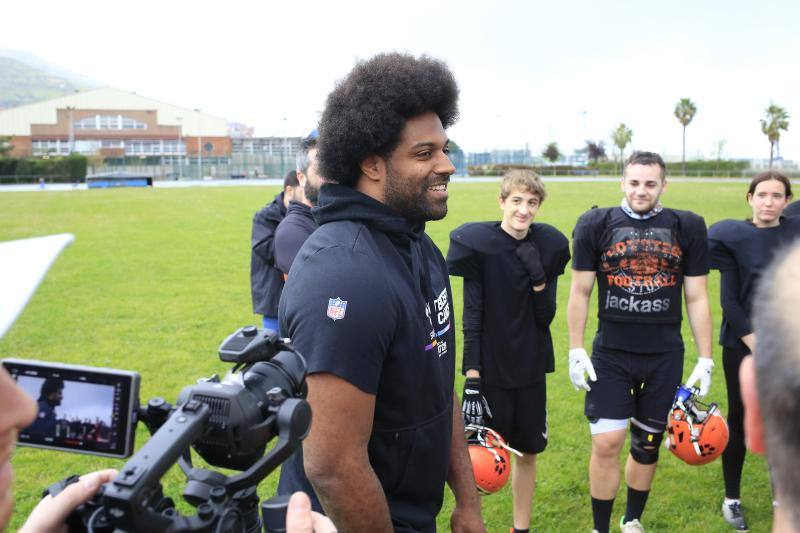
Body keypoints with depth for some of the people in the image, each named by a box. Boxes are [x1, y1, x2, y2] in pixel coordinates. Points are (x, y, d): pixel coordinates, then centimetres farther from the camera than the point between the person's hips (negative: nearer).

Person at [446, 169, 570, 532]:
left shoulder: (550, 246, 0)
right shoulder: (477, 242, -11)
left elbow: (546, 317, -1)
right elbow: (472, 316, -11)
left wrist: (538, 278, -17)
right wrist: (471, 374, -15)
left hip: (531, 368, 4)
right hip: (489, 369, -4)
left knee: (527, 452, 14)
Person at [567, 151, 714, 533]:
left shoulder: (686, 228, 2)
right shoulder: (597, 225, -2)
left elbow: (696, 298, 5)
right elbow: (580, 292, 2)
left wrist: (705, 359, 3)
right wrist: (576, 351, -2)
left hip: (664, 357, 2)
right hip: (611, 353, -1)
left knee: (647, 443, 13)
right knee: (607, 443, -7)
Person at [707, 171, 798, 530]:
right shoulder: (733, 236, -6)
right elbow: (728, 299, -8)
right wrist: (755, 343, -12)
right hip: (743, 345, -2)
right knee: (739, 420, 7)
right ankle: (732, 498, 22)